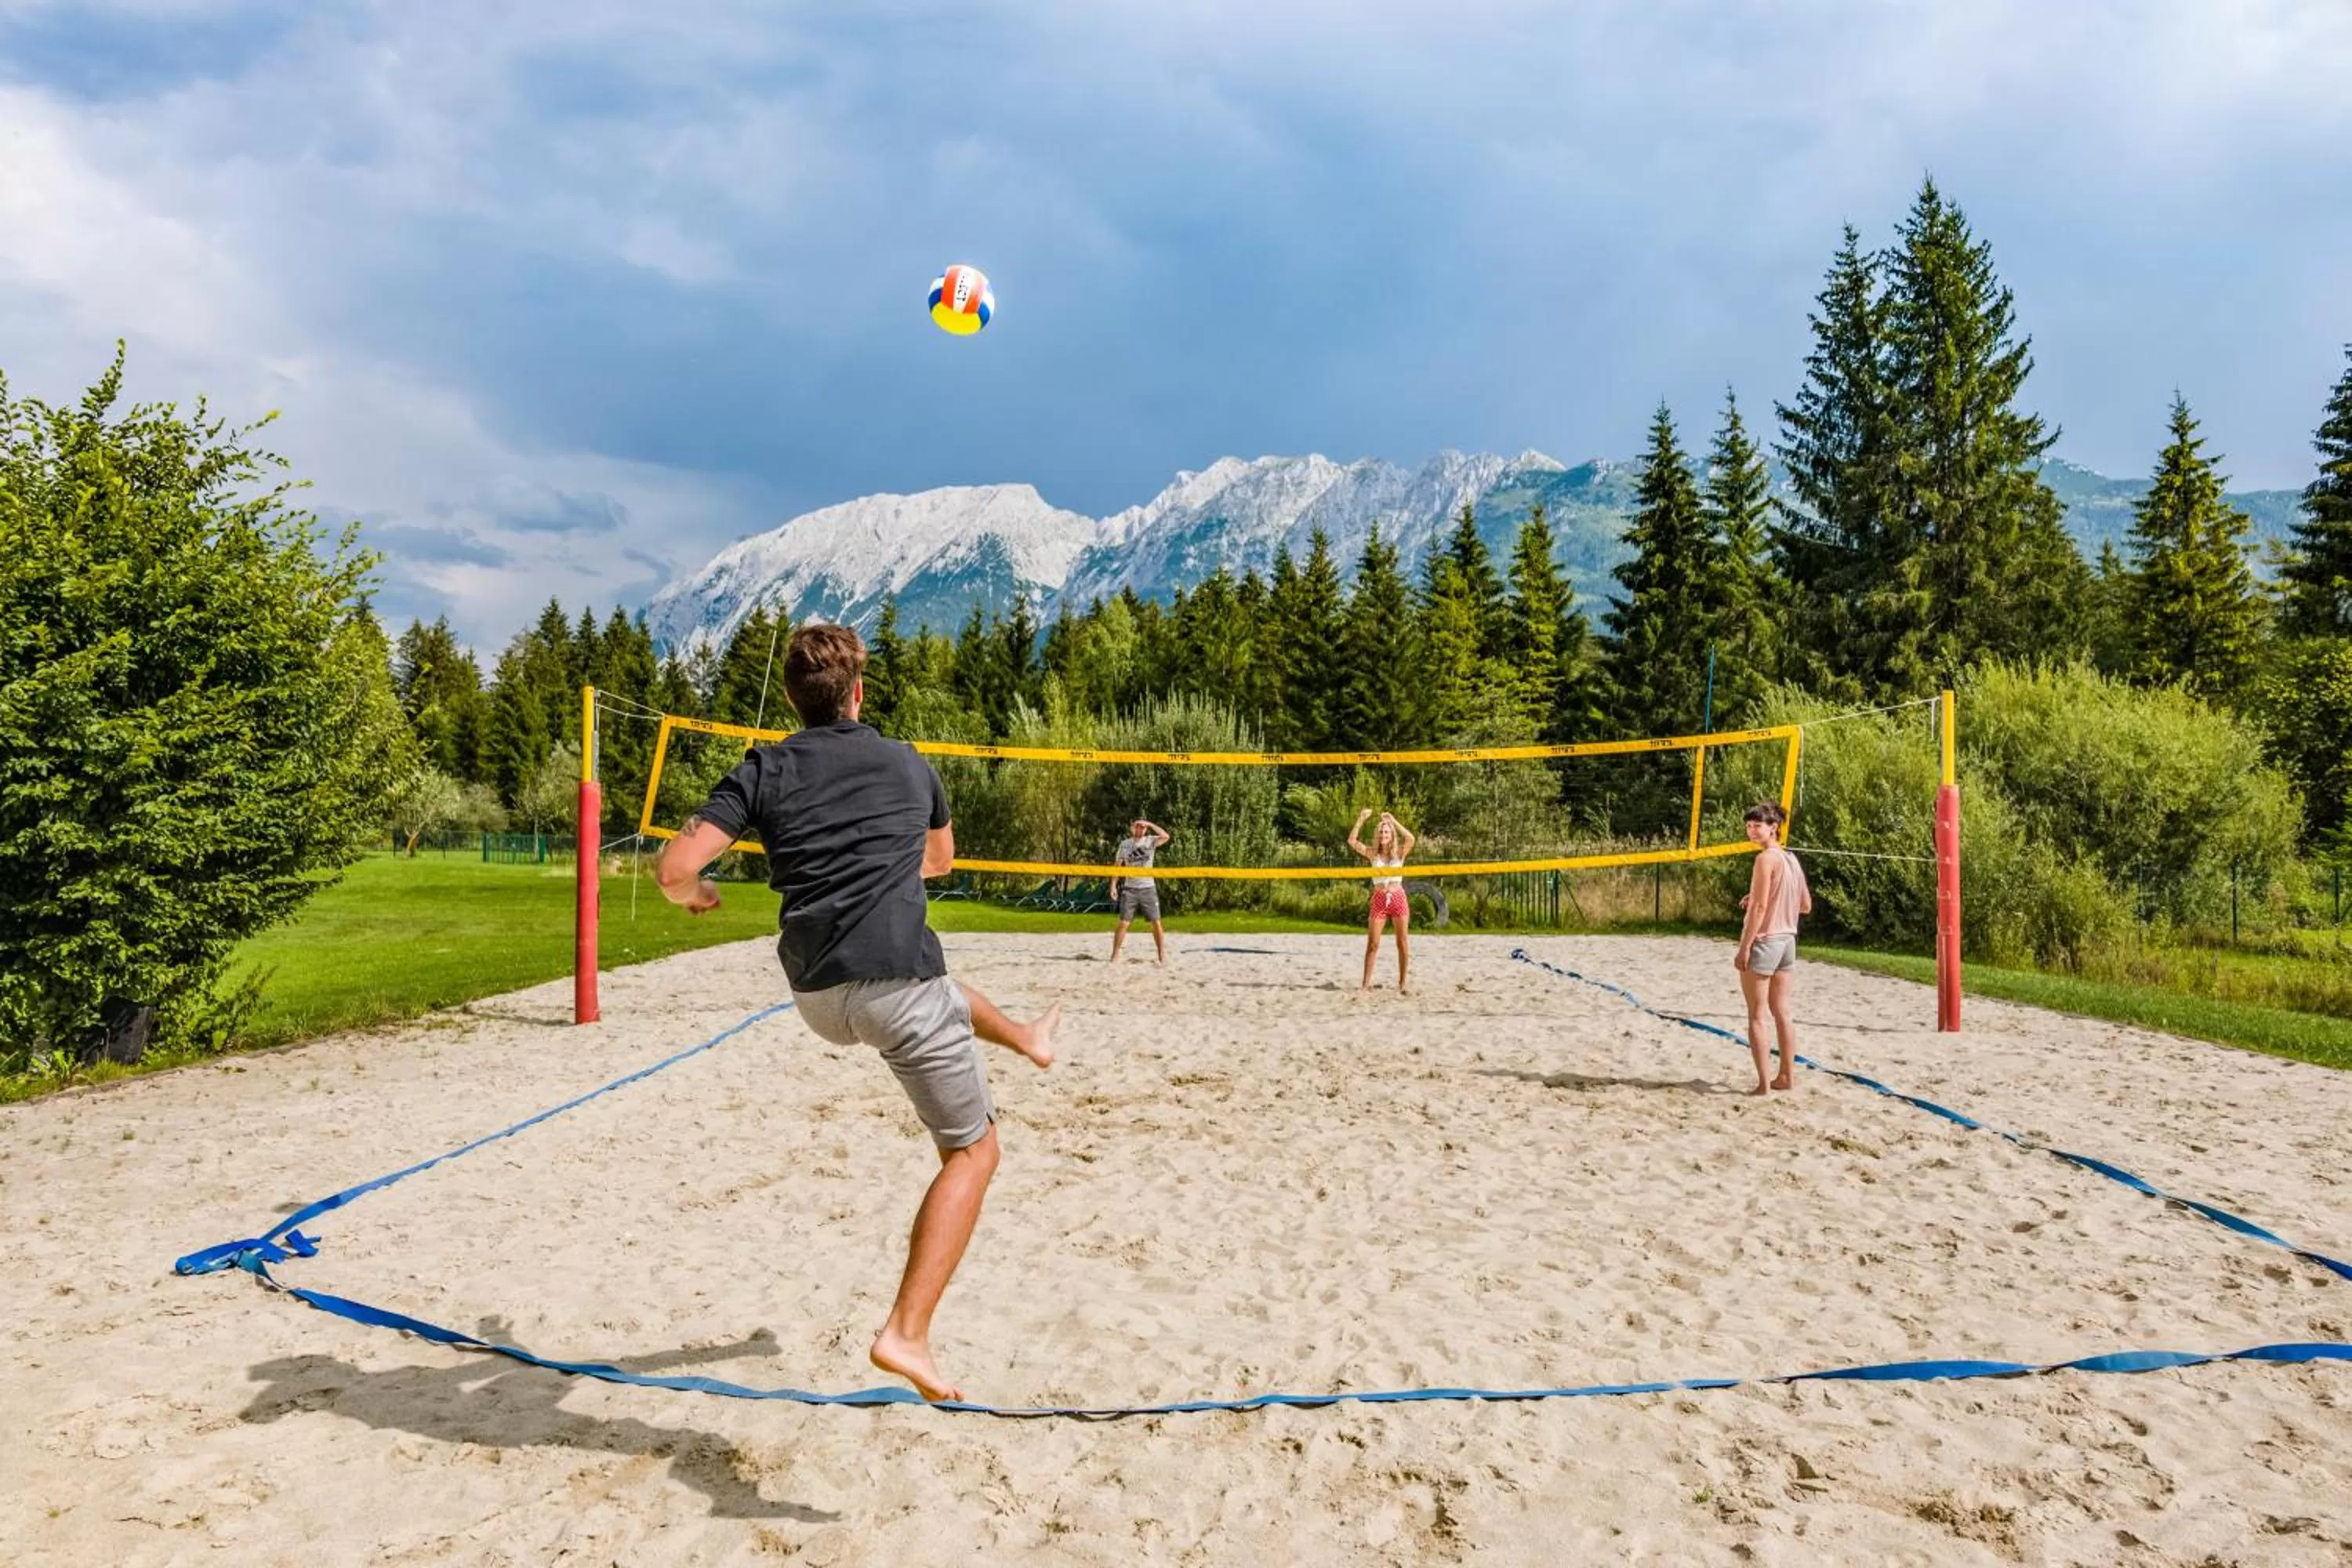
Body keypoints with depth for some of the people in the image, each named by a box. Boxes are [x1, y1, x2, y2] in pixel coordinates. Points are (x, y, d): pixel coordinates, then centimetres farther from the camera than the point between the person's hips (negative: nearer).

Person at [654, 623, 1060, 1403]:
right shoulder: (910, 765, 6)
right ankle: (907, 1333, -5)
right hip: (897, 987, -4)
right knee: (973, 1151, 6)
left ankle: (1027, 1038, 62)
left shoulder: (765, 769, 3)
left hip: (816, 994, 4)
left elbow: (674, 869, -7)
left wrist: (697, 893, 15)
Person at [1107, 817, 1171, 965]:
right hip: (1129, 889, 0)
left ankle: (1162, 955, 5)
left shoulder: (1150, 841, 2)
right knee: (1123, 923, -3)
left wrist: (1149, 824, -15)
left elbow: (1165, 836, -17)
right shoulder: (1125, 844, 5)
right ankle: (1115, 955, 6)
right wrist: (1113, 885, -1)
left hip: (1148, 888, 0)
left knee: (1156, 923, -3)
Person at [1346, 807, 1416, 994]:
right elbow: (1352, 841, -7)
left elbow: (1410, 838, -20)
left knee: (1402, 943, 1)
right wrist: (1361, 820, -11)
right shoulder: (1373, 854, 3)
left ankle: (1402, 984, 9)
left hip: (1398, 897, -1)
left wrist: (1393, 821, -17)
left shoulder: (1399, 853, 0)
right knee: (1373, 943, -1)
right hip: (1379, 900, 1)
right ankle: (1366, 983, 3)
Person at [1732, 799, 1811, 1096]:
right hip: (1788, 940, 8)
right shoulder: (1792, 859, 10)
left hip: (1763, 942, -8)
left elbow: (1759, 907, -19)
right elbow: (1806, 906, 15)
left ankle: (1763, 1082, -1)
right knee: (1781, 1012, 14)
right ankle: (1787, 1076, 19)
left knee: (1756, 1015, -1)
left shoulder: (1767, 858, -15)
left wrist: (1744, 948, -17)